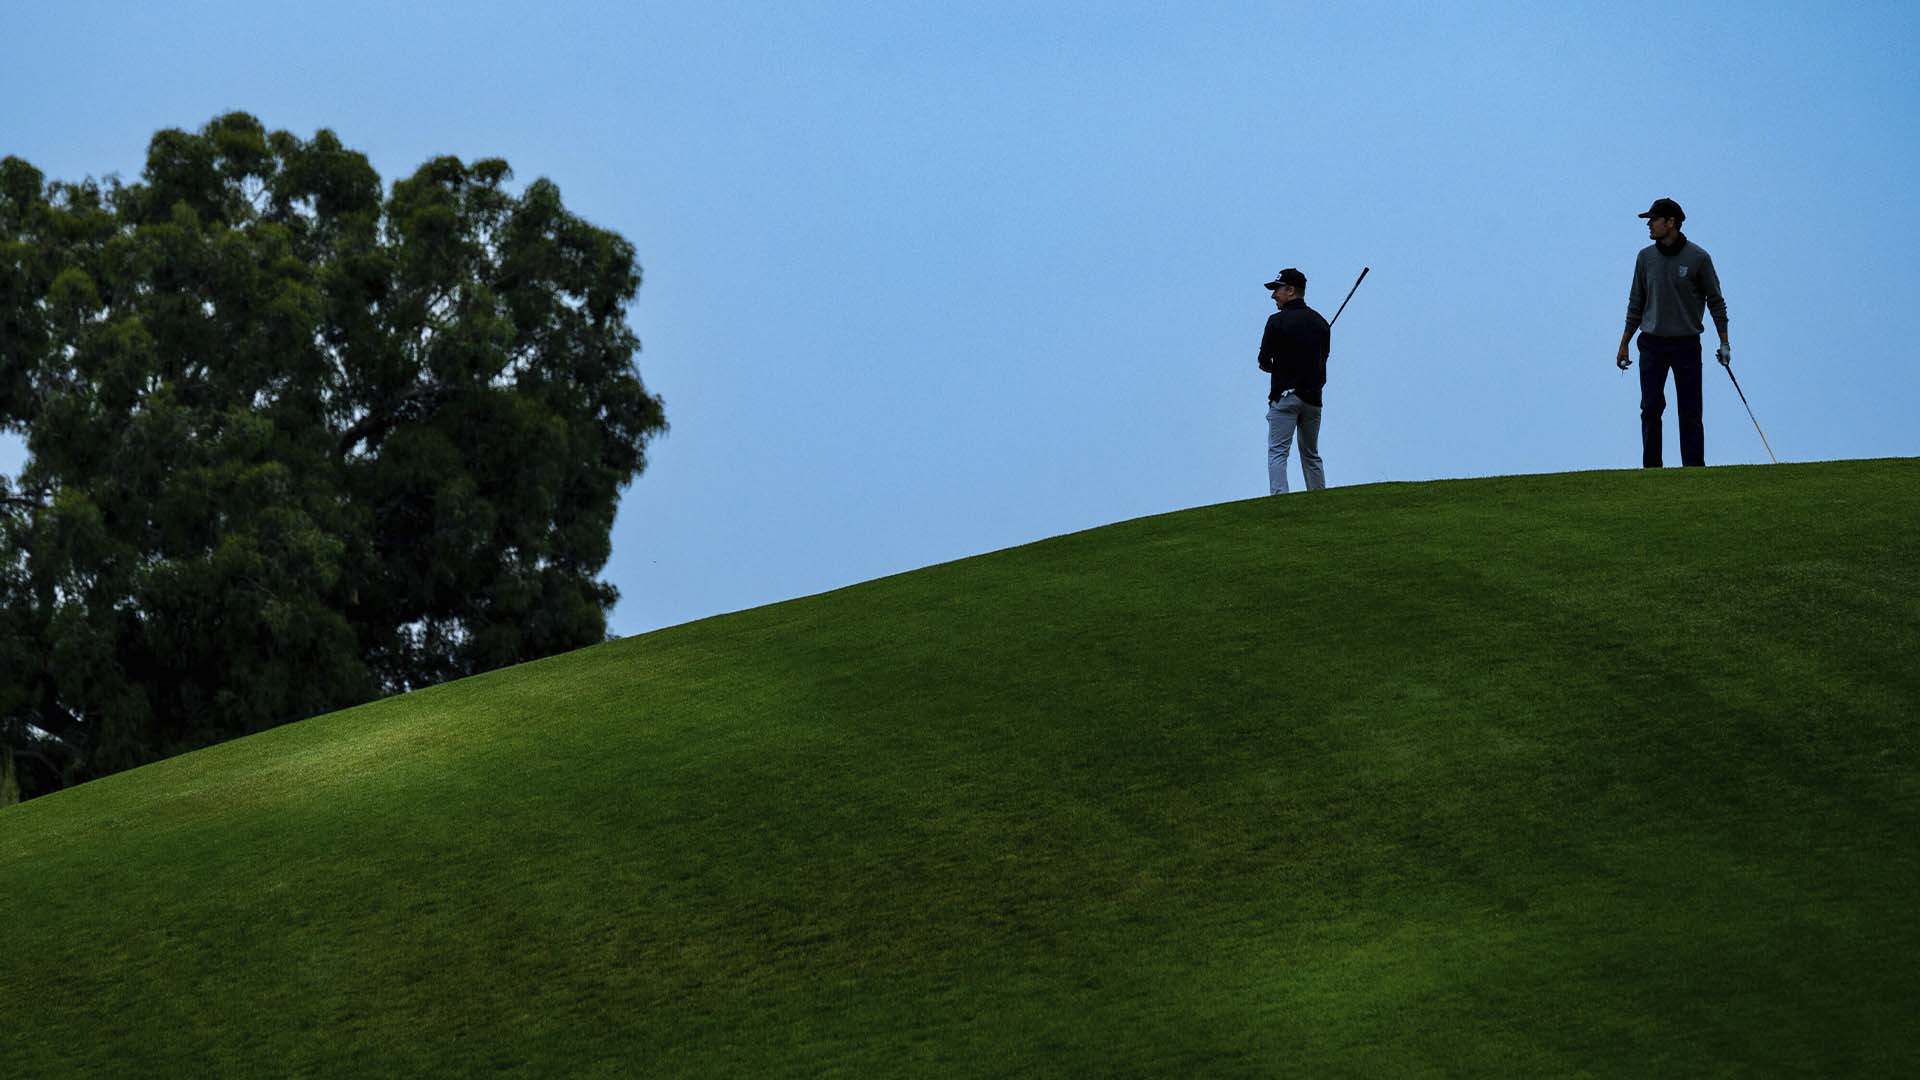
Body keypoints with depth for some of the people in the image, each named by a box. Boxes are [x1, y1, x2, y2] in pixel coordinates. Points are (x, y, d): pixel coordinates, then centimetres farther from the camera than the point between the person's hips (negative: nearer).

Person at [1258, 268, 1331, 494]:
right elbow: (1323, 359, 12)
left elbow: (1264, 362, -7)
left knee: (1277, 452, -7)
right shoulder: (1320, 322, 9)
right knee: (1311, 455, 14)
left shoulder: (1278, 321, -9)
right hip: (1313, 397, 6)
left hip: (1285, 394, -6)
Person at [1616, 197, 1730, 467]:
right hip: (1652, 344, 2)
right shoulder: (1646, 257, 5)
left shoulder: (1698, 258, -4)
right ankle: (1652, 469, 3)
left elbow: (1715, 301, 2)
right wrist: (1624, 345, 11)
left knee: (1690, 412, -1)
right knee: (1650, 410, -1)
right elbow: (1636, 304, 12)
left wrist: (1724, 343, -1)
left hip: (1687, 344, -2)